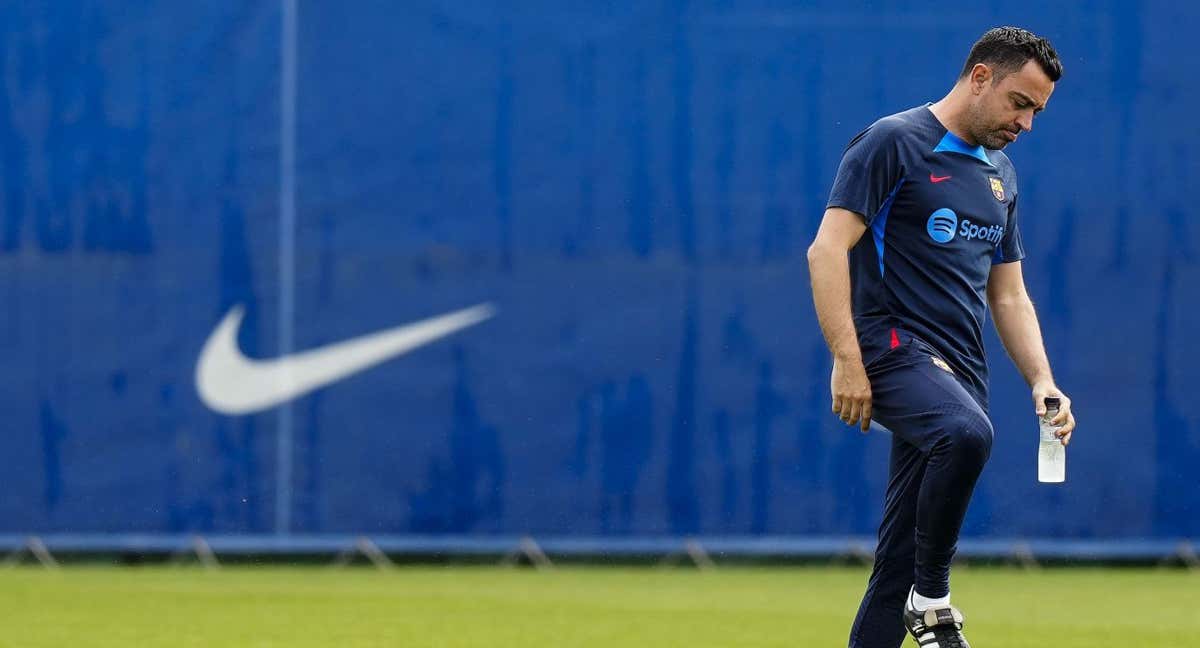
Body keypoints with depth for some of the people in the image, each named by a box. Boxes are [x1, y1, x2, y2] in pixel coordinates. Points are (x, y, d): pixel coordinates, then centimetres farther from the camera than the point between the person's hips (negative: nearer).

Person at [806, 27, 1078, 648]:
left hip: (961, 370, 8)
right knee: (966, 433, -36)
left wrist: (1042, 381, 9)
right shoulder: (893, 143, -4)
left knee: (900, 561, 2)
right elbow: (827, 250, -11)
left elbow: (1008, 296, 25)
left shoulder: (1000, 175, 21)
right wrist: (847, 359, -20)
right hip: (893, 349, -8)